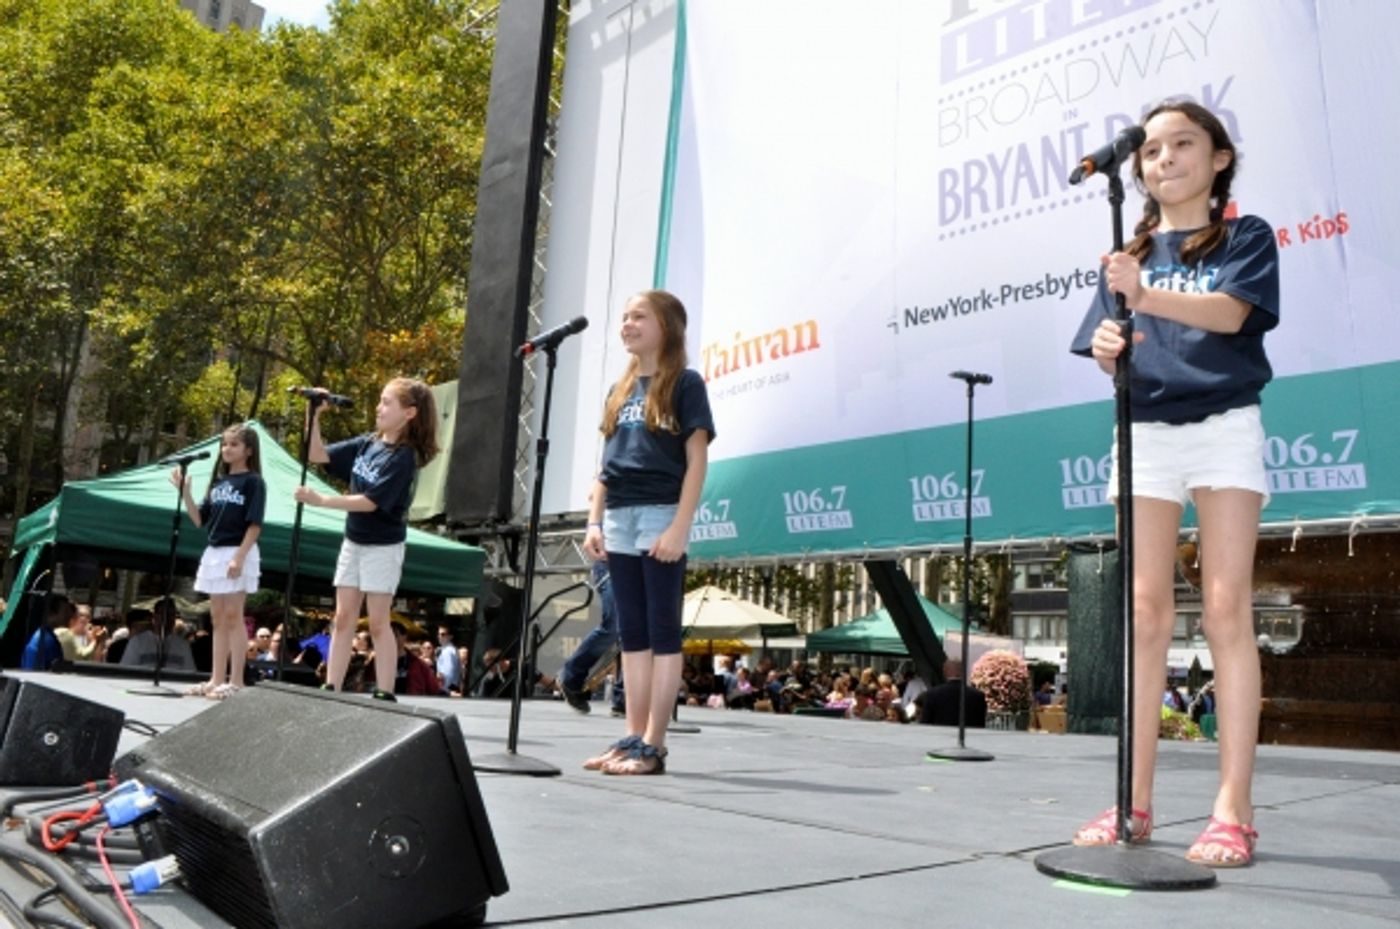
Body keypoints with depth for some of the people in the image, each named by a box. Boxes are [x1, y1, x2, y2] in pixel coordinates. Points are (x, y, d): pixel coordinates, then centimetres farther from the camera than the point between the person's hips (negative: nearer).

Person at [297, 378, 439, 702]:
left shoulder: (403, 457, -17)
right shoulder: (367, 443, 4)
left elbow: (371, 501, -22)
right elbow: (318, 455, 8)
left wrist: (321, 499, -24)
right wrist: (314, 415, -4)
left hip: (383, 547, -7)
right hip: (353, 541, 7)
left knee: (378, 623, -3)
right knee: (343, 619, 8)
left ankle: (385, 694, 4)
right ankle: (331, 689, 13)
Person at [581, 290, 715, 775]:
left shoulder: (685, 384, 0)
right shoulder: (620, 390, 19)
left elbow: (696, 461, -7)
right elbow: (605, 463, 18)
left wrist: (679, 527, -15)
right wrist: (595, 521, 9)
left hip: (660, 515, -7)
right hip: (619, 519, 7)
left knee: (663, 631, -4)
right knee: (632, 633, 7)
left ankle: (653, 745, -1)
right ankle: (632, 738, 12)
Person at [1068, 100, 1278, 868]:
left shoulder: (1245, 237, 5)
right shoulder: (1130, 257, 15)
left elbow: (1230, 312, -15)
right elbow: (1113, 351, 8)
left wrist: (1147, 296, -34)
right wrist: (1108, 349, -17)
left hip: (1225, 429, -3)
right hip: (1144, 433, 3)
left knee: (1226, 609, -7)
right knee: (1146, 612, 0)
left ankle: (1233, 811, -5)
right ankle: (1135, 802, 3)